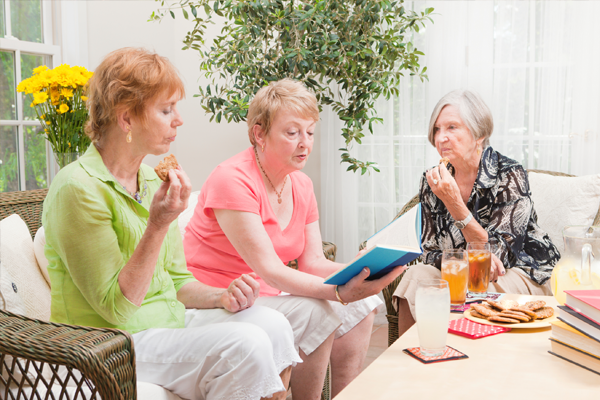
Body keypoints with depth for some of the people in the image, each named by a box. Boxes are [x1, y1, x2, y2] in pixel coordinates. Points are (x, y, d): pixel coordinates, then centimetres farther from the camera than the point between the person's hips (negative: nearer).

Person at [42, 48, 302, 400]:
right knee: (244, 345, -24)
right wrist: (159, 225, -27)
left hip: (169, 319, 8)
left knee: (272, 324, -12)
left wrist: (221, 296, -6)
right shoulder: (78, 188, -17)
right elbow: (114, 308, -18)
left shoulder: (153, 182, 8)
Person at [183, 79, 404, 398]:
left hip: (270, 295, 8)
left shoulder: (301, 185, 6)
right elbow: (270, 271, -26)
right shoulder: (233, 180, -20)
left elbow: (313, 263, 3)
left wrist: (358, 269, -17)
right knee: (318, 311, -26)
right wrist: (338, 291, -37)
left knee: (362, 304, -6)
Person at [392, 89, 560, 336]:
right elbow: (430, 251, 0)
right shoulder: (433, 182, -2)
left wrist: (454, 203, -30)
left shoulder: (510, 176, -16)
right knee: (416, 276, -23)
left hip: (521, 272, -4)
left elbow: (497, 255, -20)